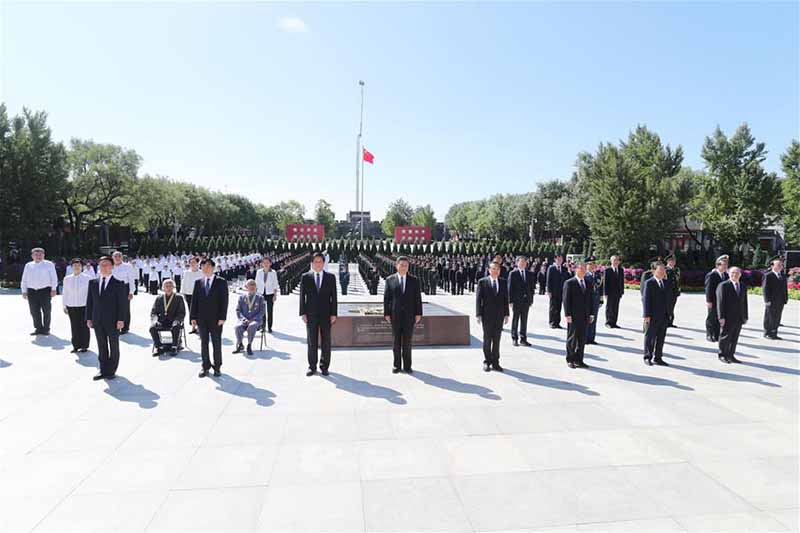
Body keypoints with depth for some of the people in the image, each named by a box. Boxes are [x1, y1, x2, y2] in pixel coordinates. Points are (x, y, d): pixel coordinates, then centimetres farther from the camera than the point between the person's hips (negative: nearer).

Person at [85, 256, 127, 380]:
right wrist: (89, 318, 4)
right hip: (97, 321, 4)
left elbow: (122, 303, -8)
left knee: (114, 347, 7)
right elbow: (89, 301, 10)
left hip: (113, 321, -4)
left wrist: (121, 319, -13)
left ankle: (111, 371, 17)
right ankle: (103, 370, 19)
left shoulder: (118, 284, -5)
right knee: (101, 347, 10)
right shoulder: (93, 283, 8)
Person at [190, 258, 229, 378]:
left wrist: (222, 317, -12)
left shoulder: (221, 282, -3)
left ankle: (217, 367, 18)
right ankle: (205, 367, 18)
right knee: (204, 343, 9)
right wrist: (193, 317, 0)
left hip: (216, 319, -3)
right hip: (201, 319, 3)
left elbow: (224, 300, -6)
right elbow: (194, 300, 7)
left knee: (217, 343, 6)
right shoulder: (198, 282, 8)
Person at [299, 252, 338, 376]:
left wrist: (334, 314, -4)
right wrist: (303, 313, -4)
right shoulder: (305, 277, 3)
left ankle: (324, 366, 17)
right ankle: (312, 367, 15)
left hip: (326, 314, 0)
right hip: (311, 314, 0)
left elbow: (333, 297, 2)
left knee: (326, 342, 5)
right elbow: (302, 296, 3)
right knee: (312, 342, 5)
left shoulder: (331, 277, 3)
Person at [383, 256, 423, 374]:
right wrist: (386, 314, -4)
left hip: (409, 315, 0)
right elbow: (386, 298, 1)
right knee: (396, 341, 6)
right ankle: (397, 365, 16)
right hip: (395, 314, 0)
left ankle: (407, 365, 13)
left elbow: (418, 298, 1)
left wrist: (418, 314, -4)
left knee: (407, 341, 4)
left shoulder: (414, 280, 3)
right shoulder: (390, 280, 1)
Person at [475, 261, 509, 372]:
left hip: (499, 316, 2)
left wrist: (506, 314, 4)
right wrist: (478, 315, -9)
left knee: (497, 340, 7)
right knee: (487, 339, 5)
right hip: (487, 315, -2)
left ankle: (495, 362, 15)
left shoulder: (503, 282, 7)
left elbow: (506, 299, 8)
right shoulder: (482, 282, -2)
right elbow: (478, 299, -4)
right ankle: (487, 362, 16)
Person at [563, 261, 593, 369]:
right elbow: (566, 300, -9)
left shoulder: (588, 283, 11)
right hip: (573, 316, -5)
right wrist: (567, 315, -14)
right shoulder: (569, 283, -6)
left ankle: (579, 360, 18)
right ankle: (570, 360, 16)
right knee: (572, 339, 5)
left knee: (582, 339, 9)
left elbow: (590, 299, 12)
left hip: (585, 316, 5)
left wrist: (591, 314, 7)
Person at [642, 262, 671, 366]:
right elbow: (646, 299, -11)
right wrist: (647, 315, -15)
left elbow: (670, 296, 3)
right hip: (653, 316, -6)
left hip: (664, 316, 6)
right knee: (650, 337, 4)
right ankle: (648, 357, 14)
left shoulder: (666, 282, 13)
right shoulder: (649, 283, -7)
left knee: (661, 338, 11)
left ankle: (657, 358, 20)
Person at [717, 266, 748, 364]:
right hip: (727, 318, -5)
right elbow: (720, 302, -11)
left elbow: (744, 303, 15)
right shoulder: (723, 285, -7)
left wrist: (745, 317, 11)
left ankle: (731, 356, 18)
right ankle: (722, 355, 15)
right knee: (725, 337, 3)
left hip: (739, 318, 6)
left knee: (734, 338, 9)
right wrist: (721, 317, -16)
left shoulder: (743, 286, 13)